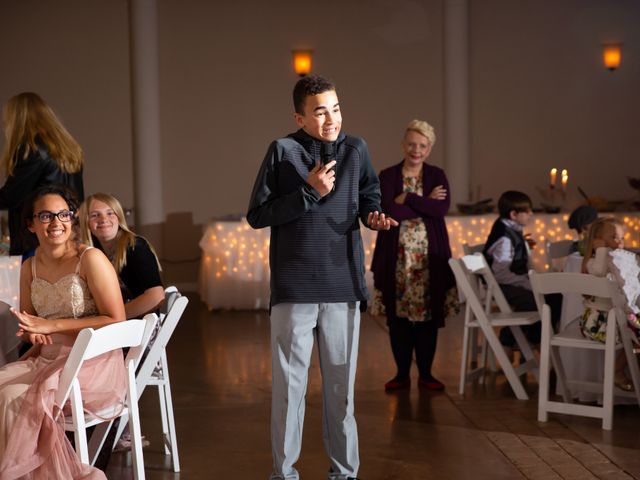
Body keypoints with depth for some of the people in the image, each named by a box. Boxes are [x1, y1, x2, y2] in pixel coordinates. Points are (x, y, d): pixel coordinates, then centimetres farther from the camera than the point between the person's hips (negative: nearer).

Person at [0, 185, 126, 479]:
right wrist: (32, 331, -7)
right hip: (48, 360, 6)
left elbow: (116, 321, -12)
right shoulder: (29, 268, 10)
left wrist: (52, 326, -14)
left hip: (93, 363, -6)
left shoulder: (91, 259, -9)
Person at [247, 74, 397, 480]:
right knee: (289, 382, 3)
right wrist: (309, 192, -12)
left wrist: (373, 216, -6)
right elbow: (256, 215, -4)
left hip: (343, 284, 2)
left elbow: (370, 197, 17)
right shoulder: (283, 151, -2)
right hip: (294, 287, -2)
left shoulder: (355, 150, 6)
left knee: (341, 383, 9)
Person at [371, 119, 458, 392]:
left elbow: (442, 209, -11)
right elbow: (390, 211, -14)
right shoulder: (387, 176, 1)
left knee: (428, 315, 3)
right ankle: (402, 374, 14)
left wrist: (407, 198, -13)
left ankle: (425, 374, 13)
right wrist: (425, 202, -12)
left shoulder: (437, 176, 6)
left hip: (430, 256, 1)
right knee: (398, 316, 3)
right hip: (396, 256, -1)